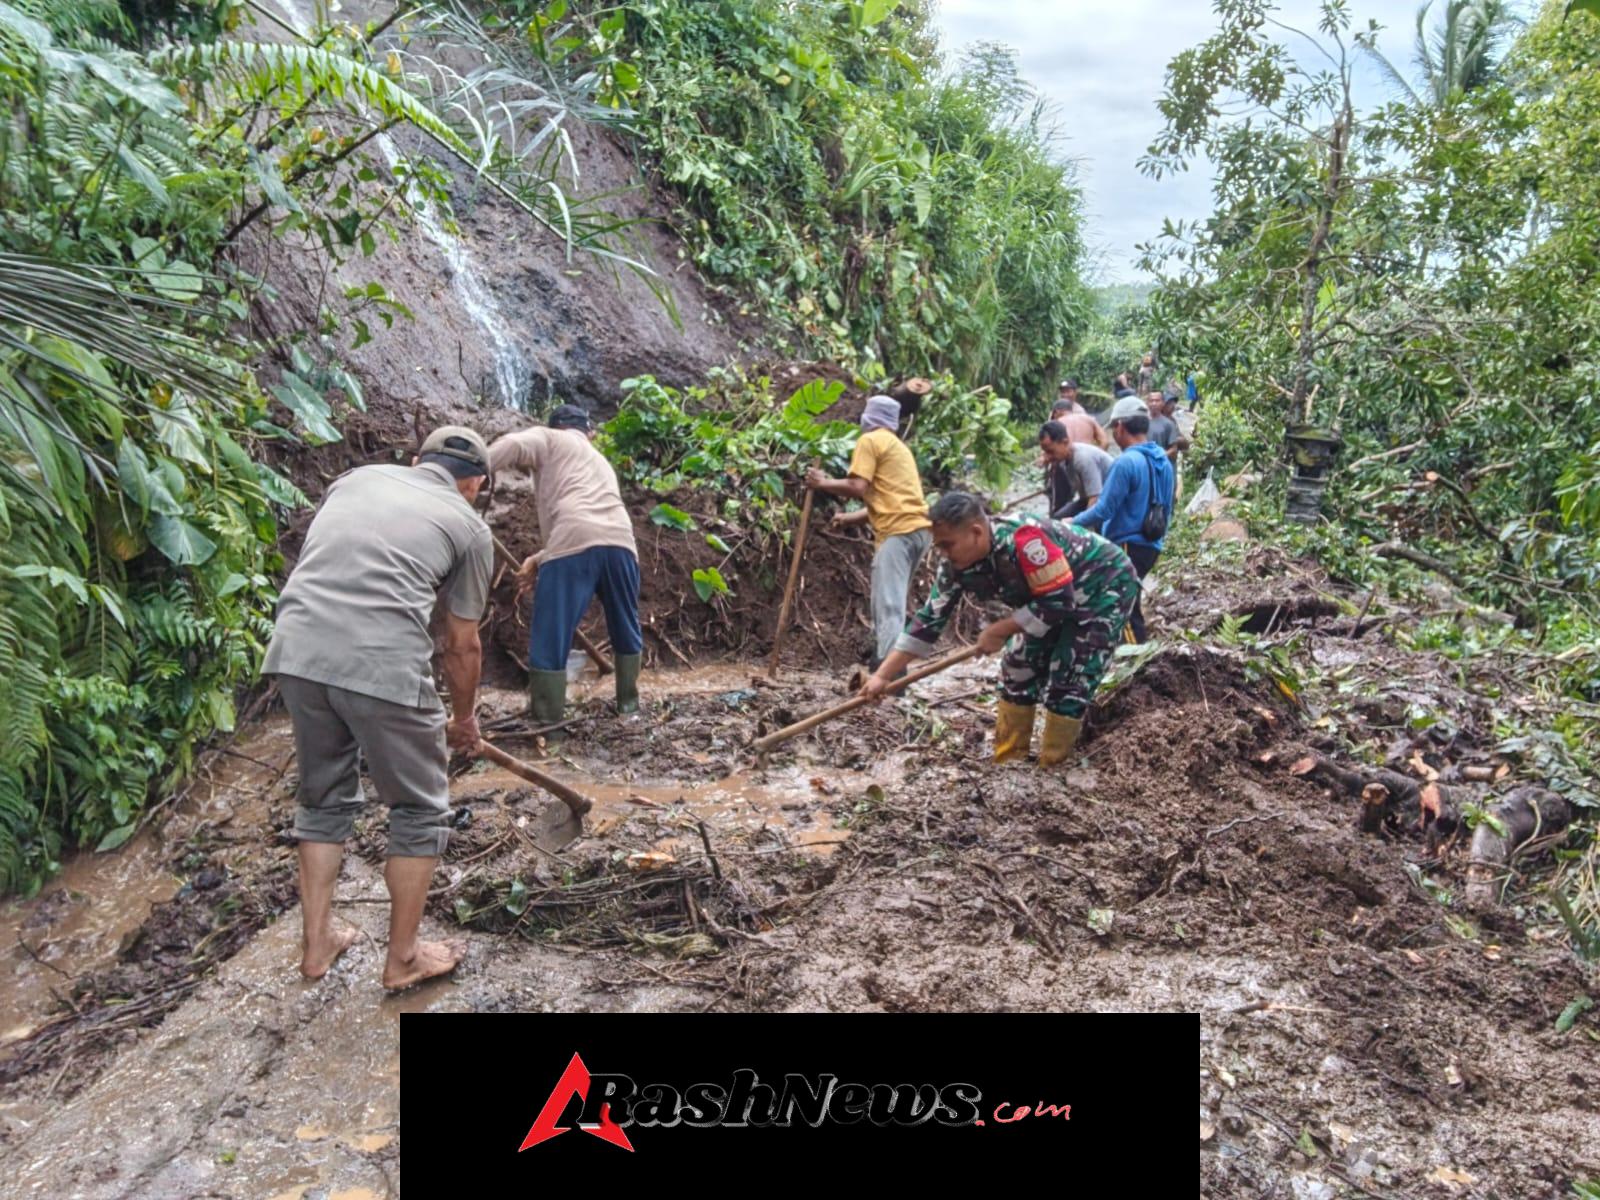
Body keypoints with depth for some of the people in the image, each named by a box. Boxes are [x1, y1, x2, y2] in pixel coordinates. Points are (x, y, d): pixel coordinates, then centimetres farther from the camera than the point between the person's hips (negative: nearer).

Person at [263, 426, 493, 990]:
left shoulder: (358, 476, 24)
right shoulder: (469, 526, 13)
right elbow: (462, 646, 18)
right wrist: (464, 719, 33)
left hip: (296, 651, 5)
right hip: (383, 665, -5)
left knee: (324, 796, 25)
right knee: (419, 810, 15)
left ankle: (317, 942, 35)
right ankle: (403, 958, 25)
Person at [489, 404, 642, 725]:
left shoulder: (550, 439, 22)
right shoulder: (601, 462, 41)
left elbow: (513, 445, -1)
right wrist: (539, 560, 28)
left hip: (575, 542, -6)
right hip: (620, 542, 6)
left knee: (550, 633, 5)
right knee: (625, 627, 25)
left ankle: (546, 714, 9)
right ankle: (628, 701, 36)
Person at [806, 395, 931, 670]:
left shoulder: (870, 440, 2)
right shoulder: (897, 445, 28)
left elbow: (859, 488, -9)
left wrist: (823, 484, 4)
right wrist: (850, 518, 24)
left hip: (899, 531, -9)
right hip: (917, 528, 9)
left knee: (889, 608, -14)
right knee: (888, 605, 15)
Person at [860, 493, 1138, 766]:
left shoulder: (1024, 539, -38)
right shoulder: (958, 566, -13)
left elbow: (1059, 601, -32)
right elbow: (930, 619, -9)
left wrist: (1000, 631, -24)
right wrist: (883, 675, -12)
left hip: (1105, 587, -8)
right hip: (1056, 598, 8)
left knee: (1068, 681, -12)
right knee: (1018, 670, 7)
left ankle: (1051, 769, 1)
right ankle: (1008, 761, 18)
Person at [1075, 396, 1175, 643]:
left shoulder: (1126, 462, -19)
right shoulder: (1163, 461, 9)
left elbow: (1104, 510, -18)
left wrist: (1073, 522, -3)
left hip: (1128, 546, -9)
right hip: (1151, 544, 9)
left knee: (1126, 610, -2)